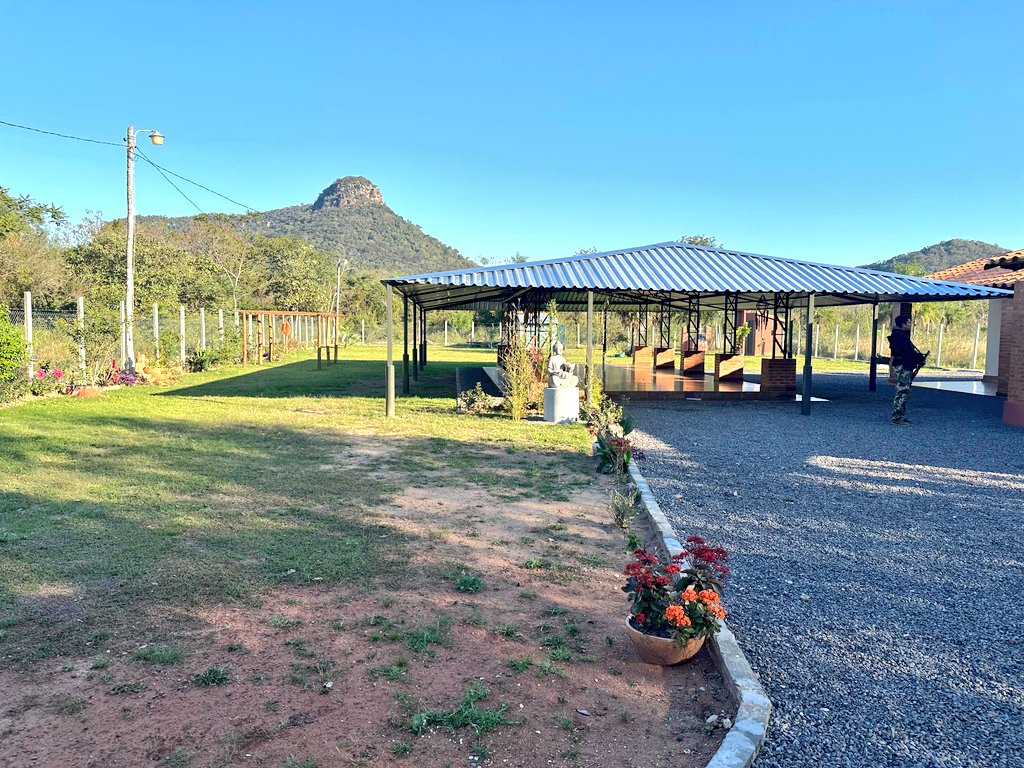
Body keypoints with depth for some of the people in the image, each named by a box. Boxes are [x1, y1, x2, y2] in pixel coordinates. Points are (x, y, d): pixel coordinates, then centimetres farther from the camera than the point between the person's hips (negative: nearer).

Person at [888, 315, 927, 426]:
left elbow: (910, 350, 19)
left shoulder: (903, 336, 19)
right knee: (902, 392, -12)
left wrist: (920, 357, 5)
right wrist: (920, 358, -12)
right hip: (902, 367, -11)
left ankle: (901, 416, 19)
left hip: (906, 367, 11)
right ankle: (896, 417, -11)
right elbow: (908, 352, -22)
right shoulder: (899, 336, -15)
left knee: (905, 392, 14)